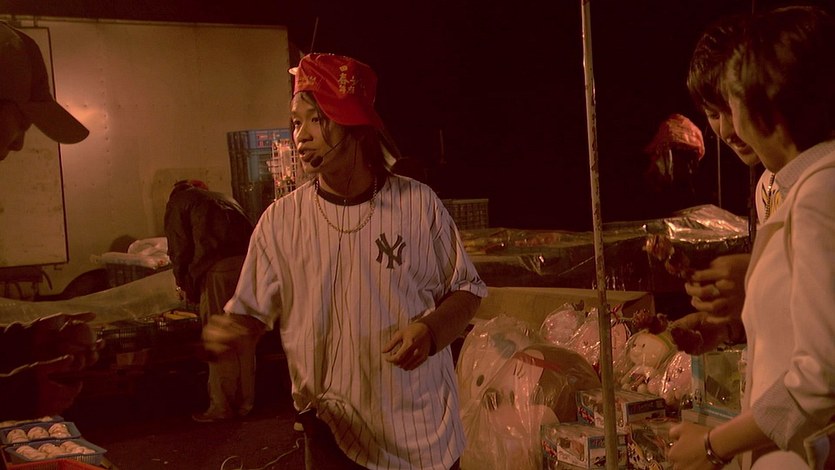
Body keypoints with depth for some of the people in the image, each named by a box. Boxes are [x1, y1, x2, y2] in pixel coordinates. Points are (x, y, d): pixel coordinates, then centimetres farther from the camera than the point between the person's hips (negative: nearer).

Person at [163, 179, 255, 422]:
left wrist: (184, 284, 19)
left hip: (217, 269, -6)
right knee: (245, 340, 13)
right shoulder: (224, 198, 31)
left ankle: (222, 407, 11)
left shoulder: (177, 201, 16)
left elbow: (179, 249, 7)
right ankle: (245, 402, 22)